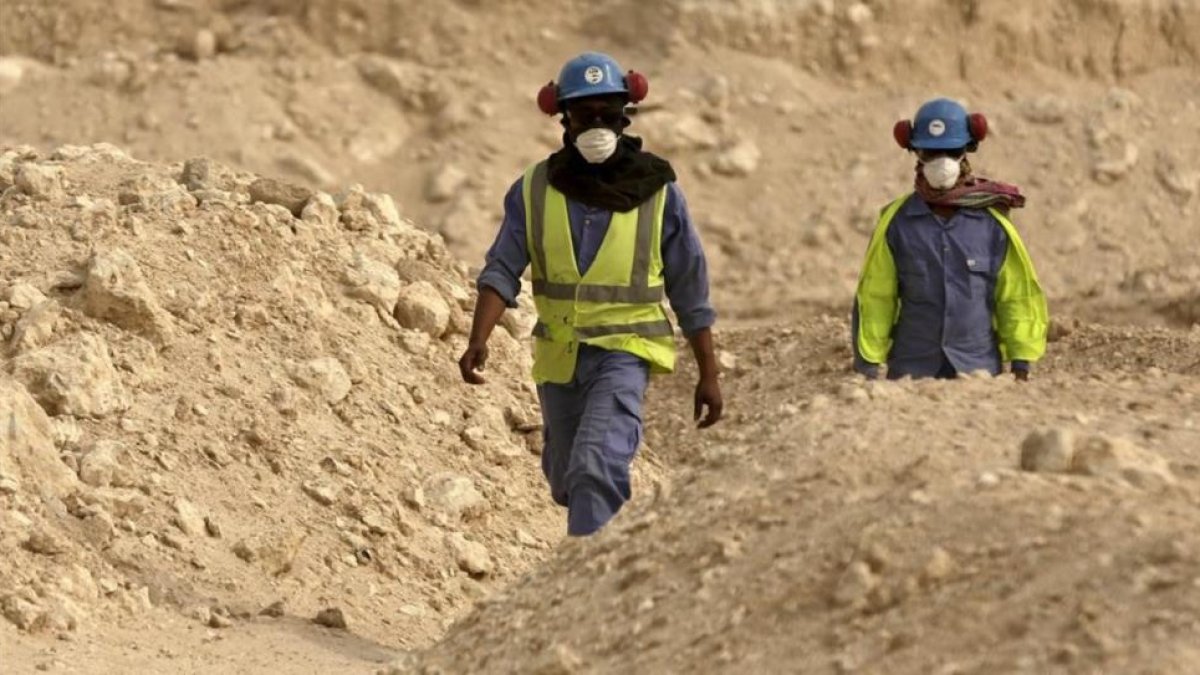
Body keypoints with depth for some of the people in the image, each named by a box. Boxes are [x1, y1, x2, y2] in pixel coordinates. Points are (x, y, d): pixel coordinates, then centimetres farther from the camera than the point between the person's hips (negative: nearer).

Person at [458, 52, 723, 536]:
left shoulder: (657, 193, -4)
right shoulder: (534, 190, -1)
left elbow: (691, 292, 2)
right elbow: (502, 272, -8)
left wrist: (708, 375, 3)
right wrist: (478, 341, -24)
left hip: (623, 352, -4)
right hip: (558, 355, 4)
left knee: (596, 469, -25)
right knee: (565, 479, 19)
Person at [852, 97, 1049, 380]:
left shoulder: (992, 223, 2)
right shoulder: (896, 223, 1)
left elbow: (1017, 298, 7)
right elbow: (873, 301, 5)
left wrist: (1021, 366, 4)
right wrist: (868, 368, 3)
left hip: (979, 371, 0)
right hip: (912, 373, 0)